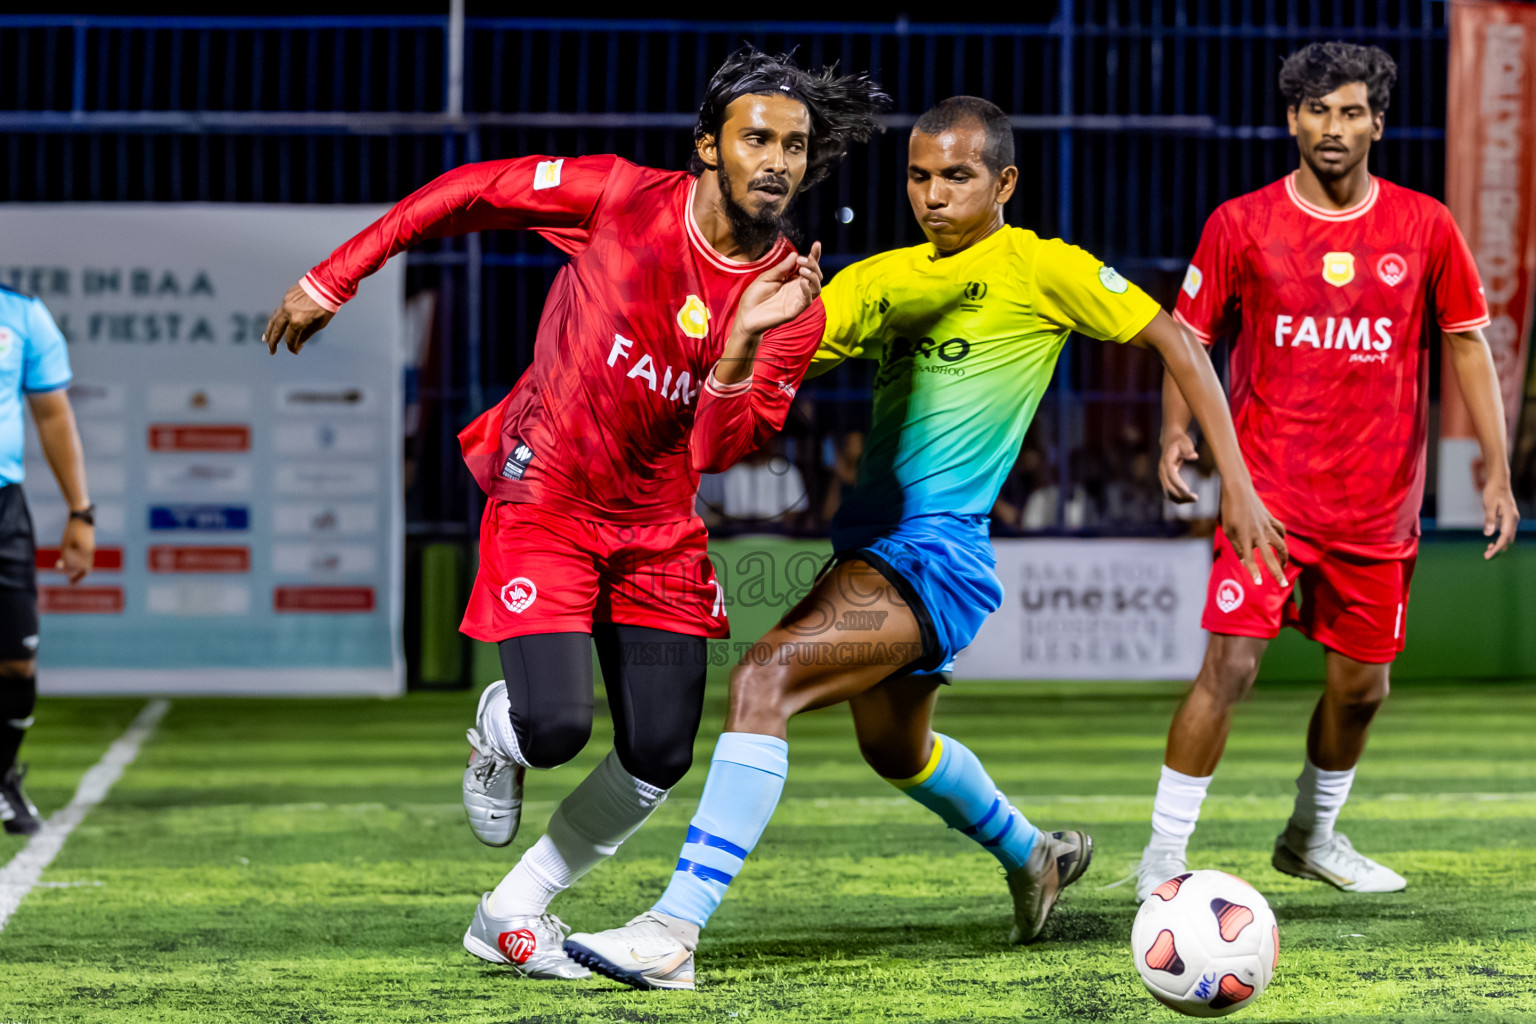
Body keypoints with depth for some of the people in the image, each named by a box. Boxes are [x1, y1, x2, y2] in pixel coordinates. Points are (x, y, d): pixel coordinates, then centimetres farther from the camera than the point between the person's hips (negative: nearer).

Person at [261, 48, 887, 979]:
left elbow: (716, 452, -17)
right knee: (555, 729, -19)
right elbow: (466, 193, -5)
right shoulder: (622, 198, -16)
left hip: (658, 526, 4)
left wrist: (744, 338, -34)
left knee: (659, 759, -2)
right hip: (544, 499, -4)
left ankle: (512, 914, 20)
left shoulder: (796, 304, -9)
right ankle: (499, 730, 20)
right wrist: (331, 282, -3)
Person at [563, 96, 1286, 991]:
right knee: (895, 748, 28)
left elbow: (1175, 340, 0)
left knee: (766, 678, -26)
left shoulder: (1040, 268, -3)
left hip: (941, 555, -8)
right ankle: (1034, 857, 57)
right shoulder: (882, 279, 13)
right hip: (872, 542, 8)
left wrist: (1237, 481, -4)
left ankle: (677, 928, -29)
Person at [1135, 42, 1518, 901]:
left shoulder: (1425, 227, 1)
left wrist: (1497, 471, 3)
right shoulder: (1242, 225, -3)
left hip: (1380, 503, 3)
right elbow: (1190, 337, 6)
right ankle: (1163, 858, -7)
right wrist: (1177, 431, -10)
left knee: (1362, 686, 11)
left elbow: (1467, 344, 7)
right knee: (1231, 665, -14)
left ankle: (1314, 837, 34)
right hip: (1270, 493, -3)